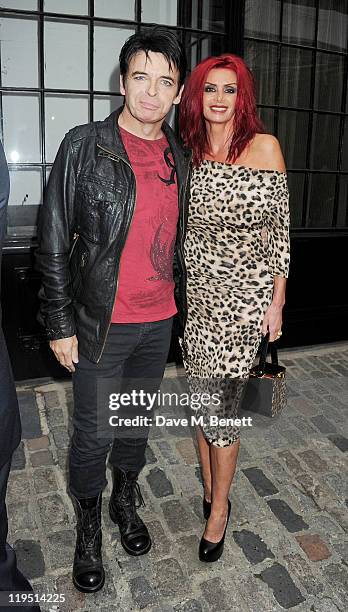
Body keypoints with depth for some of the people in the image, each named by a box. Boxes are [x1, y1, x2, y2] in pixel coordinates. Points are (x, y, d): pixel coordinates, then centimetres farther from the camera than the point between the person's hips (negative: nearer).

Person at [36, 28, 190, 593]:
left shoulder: (180, 160, 6)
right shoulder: (85, 146, -9)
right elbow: (54, 242, -9)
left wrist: (178, 303, 14)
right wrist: (60, 325, -10)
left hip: (159, 322, 4)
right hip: (100, 324, -4)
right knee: (93, 434, 9)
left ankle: (126, 503, 45)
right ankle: (89, 528, 35)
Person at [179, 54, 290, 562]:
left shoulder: (265, 147, -3)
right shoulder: (190, 151, 8)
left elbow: (280, 228, -3)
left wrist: (277, 301, -5)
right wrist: (179, 287, 10)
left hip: (245, 292, -4)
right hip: (198, 290, 4)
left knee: (223, 402, 0)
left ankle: (219, 509, 22)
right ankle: (209, 489, 33)